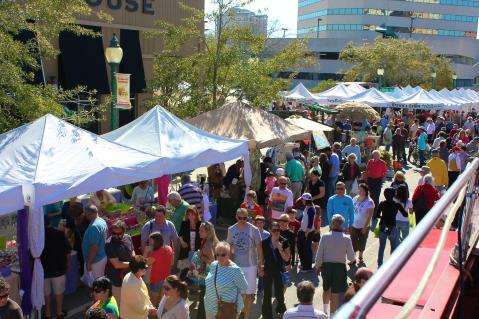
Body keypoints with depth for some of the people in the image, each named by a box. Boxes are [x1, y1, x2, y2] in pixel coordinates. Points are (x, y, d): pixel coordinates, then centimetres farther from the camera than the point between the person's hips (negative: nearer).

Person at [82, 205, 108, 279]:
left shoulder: (94, 226, -26)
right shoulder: (102, 221, 4)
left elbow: (94, 247, -27)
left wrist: (88, 263, -20)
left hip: (96, 260, -9)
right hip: (103, 256, 9)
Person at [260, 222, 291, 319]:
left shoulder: (284, 242, -7)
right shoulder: (265, 242, -4)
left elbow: (287, 259, -8)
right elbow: (261, 257, 6)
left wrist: (280, 249, -20)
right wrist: (260, 268, -4)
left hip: (279, 271, -1)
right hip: (267, 271, 1)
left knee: (279, 294, 1)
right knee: (267, 295, 2)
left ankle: (281, 308, 33)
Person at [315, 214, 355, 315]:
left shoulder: (324, 237, -12)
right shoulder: (347, 239, -13)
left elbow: (319, 255, -7)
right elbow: (351, 258, -9)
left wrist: (317, 266, 9)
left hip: (326, 266, 3)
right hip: (340, 267, -2)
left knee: (326, 290, 25)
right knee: (336, 294, 5)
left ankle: (325, 311, 44)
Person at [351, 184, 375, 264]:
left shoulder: (369, 202, -14)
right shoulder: (355, 199, -1)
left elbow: (370, 216, -13)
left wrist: (365, 227, -14)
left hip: (363, 227, -3)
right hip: (354, 225, 3)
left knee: (362, 243, 13)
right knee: (353, 242, 3)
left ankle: (360, 257, 35)